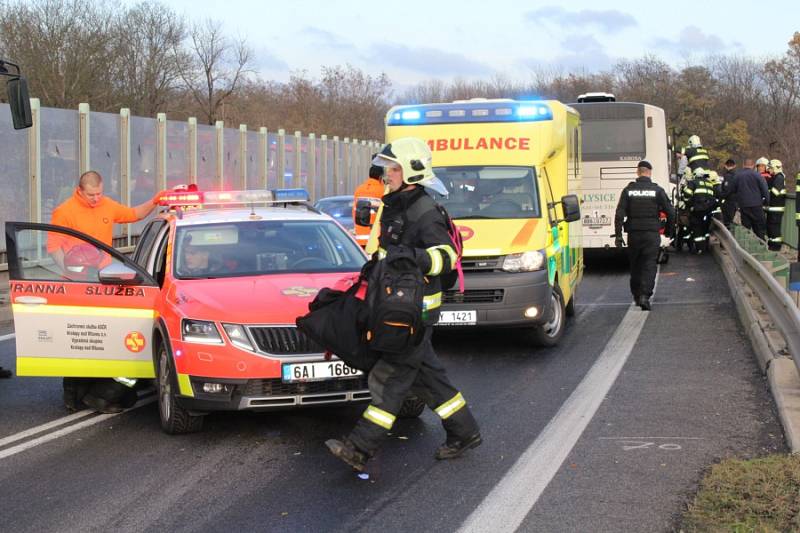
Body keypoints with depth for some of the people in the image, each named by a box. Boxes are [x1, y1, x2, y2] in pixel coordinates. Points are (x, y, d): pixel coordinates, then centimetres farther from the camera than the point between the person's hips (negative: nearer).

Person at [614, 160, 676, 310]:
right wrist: (669, 228, 16)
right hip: (652, 234, -2)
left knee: (635, 265, 15)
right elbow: (670, 212, -1)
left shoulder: (628, 190, 0)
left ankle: (636, 295, 23)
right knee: (650, 265, -2)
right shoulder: (657, 190, -3)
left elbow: (619, 214, -4)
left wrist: (618, 235, 0)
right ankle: (645, 295, -17)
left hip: (633, 234, 2)